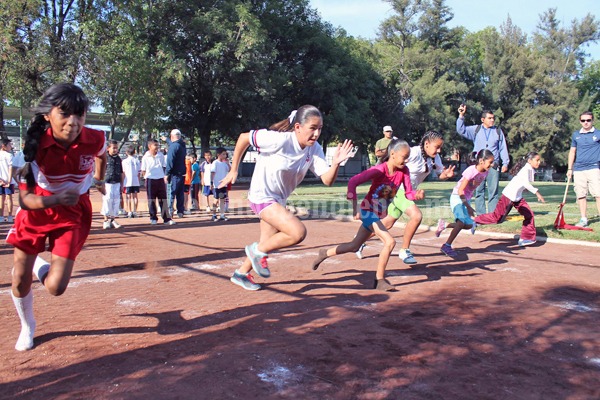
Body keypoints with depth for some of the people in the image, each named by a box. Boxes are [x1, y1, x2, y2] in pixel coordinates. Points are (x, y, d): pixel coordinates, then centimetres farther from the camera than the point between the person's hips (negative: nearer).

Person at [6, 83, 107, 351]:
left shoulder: (95, 139, -22)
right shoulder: (34, 145, -26)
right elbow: (25, 199, -24)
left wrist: (99, 180, 20)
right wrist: (56, 199, -42)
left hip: (73, 211, 0)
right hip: (37, 208, 0)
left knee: (55, 287, -8)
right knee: (19, 281, 6)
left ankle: (38, 266, 30)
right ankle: (27, 327, 38)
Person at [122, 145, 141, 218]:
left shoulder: (125, 161, -4)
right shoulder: (137, 161, 3)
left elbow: (123, 173, -3)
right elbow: (138, 173, 6)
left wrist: (122, 183, 4)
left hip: (128, 182, -2)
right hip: (136, 181, 2)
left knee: (128, 196, 3)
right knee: (135, 196, 10)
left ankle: (129, 212, -1)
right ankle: (135, 211, 9)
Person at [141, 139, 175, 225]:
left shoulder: (161, 155, 5)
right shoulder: (146, 157, -2)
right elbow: (143, 170, 4)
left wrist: (165, 177, 7)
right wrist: (146, 177, -6)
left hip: (160, 179, 2)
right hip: (150, 179, -2)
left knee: (163, 199, 2)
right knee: (152, 200, 5)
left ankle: (167, 218, 3)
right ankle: (153, 218, 15)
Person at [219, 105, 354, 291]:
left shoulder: (315, 149, -7)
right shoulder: (279, 140, -25)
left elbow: (327, 180, -11)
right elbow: (243, 138, -15)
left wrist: (336, 163, -31)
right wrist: (233, 170, -10)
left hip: (279, 200, 8)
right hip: (262, 196, -8)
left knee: (268, 242, 19)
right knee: (299, 232, -22)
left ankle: (241, 273, 42)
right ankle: (258, 251, 0)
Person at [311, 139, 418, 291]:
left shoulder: (404, 171, -7)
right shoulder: (379, 170, -25)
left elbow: (408, 193, -7)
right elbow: (353, 181, -29)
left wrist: (417, 195, -30)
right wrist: (355, 207, -36)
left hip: (379, 214, 7)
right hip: (368, 211, -7)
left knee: (354, 246, 17)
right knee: (390, 242, -21)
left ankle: (325, 253, 38)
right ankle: (379, 280, -8)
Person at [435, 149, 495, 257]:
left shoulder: (485, 172, -2)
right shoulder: (471, 170, -24)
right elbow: (460, 191, -24)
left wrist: (468, 205, 10)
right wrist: (468, 207, -23)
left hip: (466, 199, 8)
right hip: (457, 198, -8)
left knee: (469, 225, 2)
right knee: (462, 222, -24)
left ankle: (444, 225, 22)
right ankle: (447, 246, -13)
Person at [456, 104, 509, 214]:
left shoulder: (498, 131, 10)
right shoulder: (476, 130, 9)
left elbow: (503, 148, 12)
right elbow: (461, 130, 0)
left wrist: (505, 163, 6)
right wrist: (461, 116, -11)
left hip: (493, 165, 0)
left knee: (493, 190, -3)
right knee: (479, 191, 1)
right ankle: (480, 215, 6)